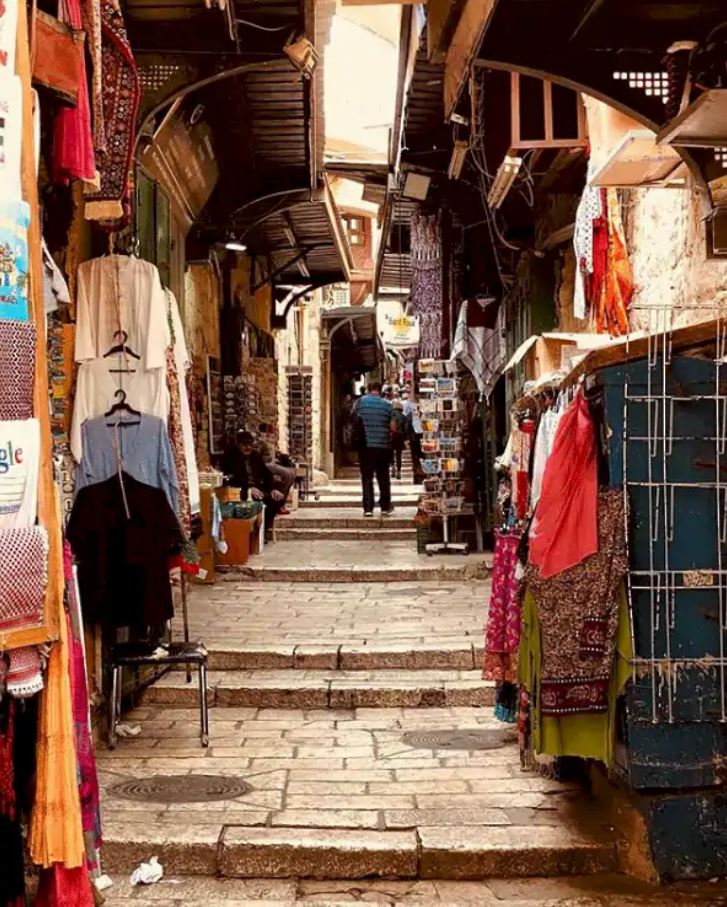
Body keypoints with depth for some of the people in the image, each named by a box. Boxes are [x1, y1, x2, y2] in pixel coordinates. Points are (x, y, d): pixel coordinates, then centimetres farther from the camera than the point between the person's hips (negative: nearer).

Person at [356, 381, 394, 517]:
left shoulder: (361, 401, -2)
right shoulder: (387, 404, 1)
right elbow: (392, 427, 0)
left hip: (366, 445, -1)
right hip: (383, 445, 1)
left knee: (367, 477, 3)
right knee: (383, 478, 11)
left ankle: (368, 508, -2)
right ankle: (385, 507, 15)